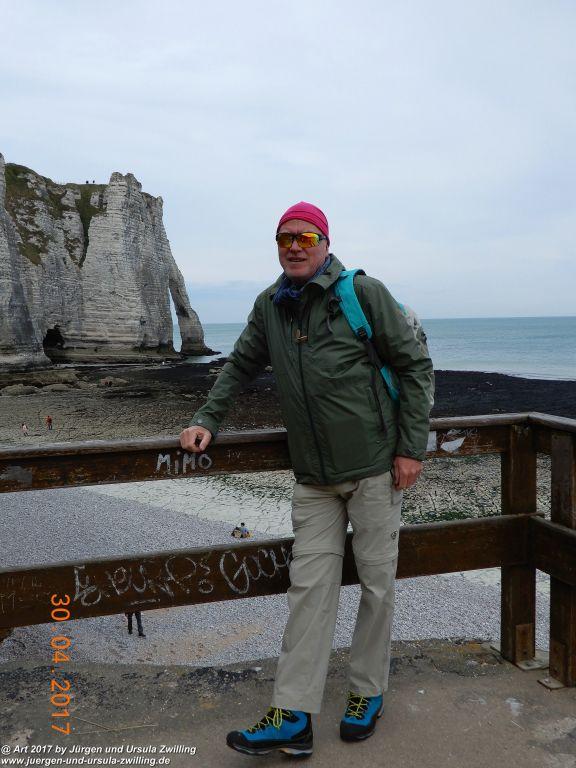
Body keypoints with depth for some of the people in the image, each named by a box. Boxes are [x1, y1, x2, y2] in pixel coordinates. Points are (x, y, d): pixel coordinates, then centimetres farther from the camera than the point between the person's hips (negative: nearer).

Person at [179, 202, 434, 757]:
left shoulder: (363, 293, -9)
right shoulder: (269, 306, 7)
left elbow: (415, 365, -6)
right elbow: (240, 367, 20)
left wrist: (411, 447, -9)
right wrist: (207, 419, 9)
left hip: (374, 467, -3)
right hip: (313, 477, 4)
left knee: (376, 583, 8)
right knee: (310, 586, 3)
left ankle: (367, 693, 27)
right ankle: (292, 717, 7)